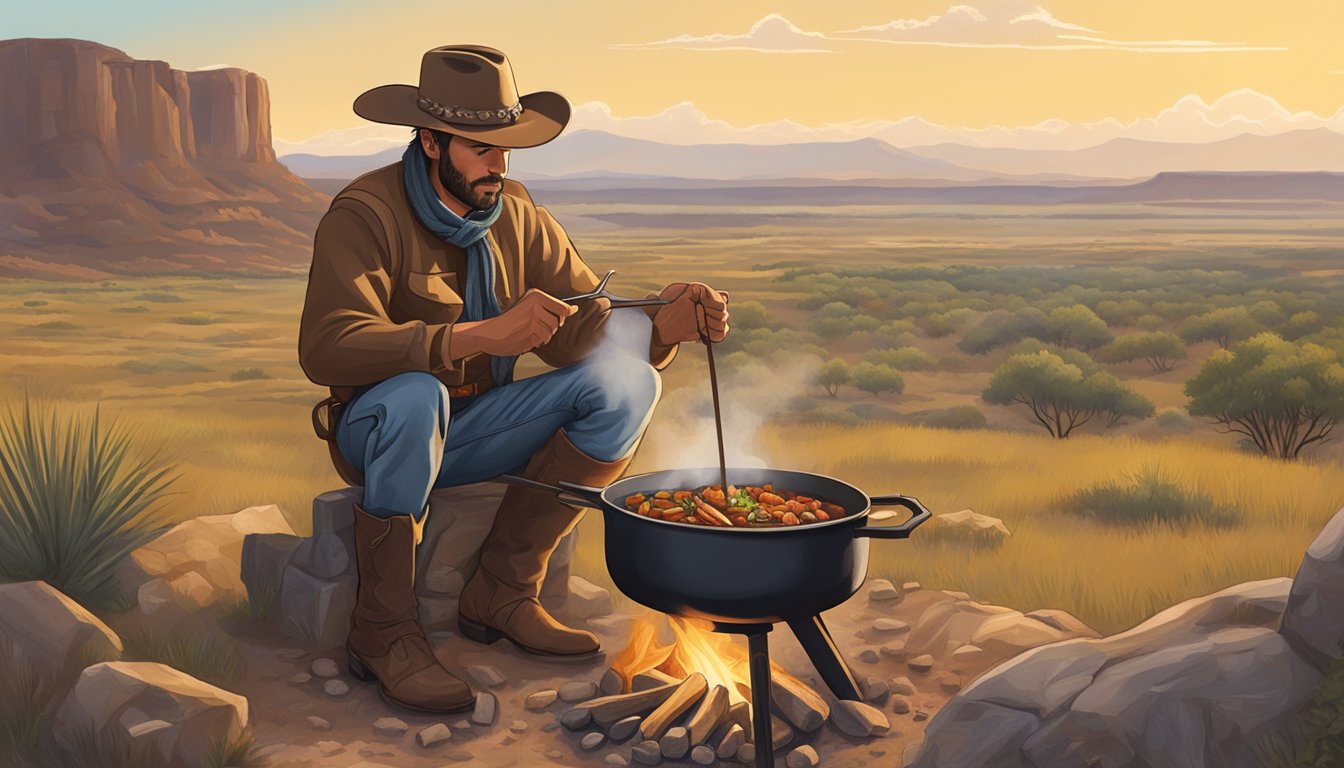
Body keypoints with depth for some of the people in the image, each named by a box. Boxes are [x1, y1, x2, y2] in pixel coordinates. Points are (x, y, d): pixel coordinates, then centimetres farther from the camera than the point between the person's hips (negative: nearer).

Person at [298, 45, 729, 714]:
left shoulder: (517, 217, 3)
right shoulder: (364, 215, -16)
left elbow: (580, 327, -3)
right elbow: (326, 348, -31)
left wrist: (662, 324, -25)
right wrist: (482, 335, -40)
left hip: (474, 431, 6)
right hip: (378, 432, -5)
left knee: (627, 381, -12)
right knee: (413, 395, -40)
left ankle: (501, 592, -11)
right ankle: (384, 633, -22)